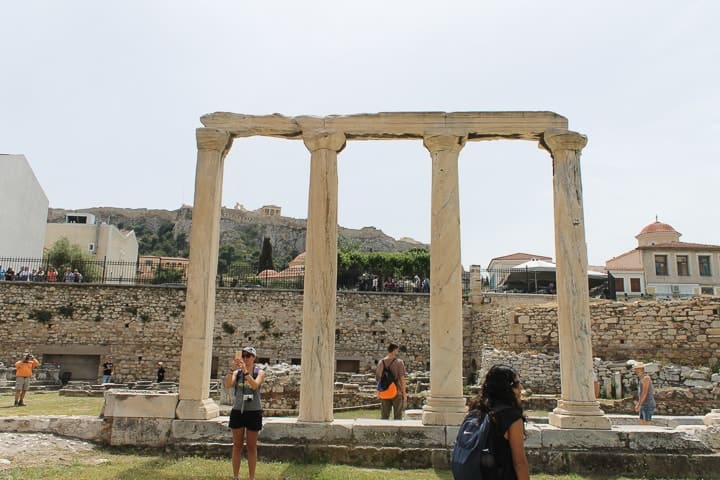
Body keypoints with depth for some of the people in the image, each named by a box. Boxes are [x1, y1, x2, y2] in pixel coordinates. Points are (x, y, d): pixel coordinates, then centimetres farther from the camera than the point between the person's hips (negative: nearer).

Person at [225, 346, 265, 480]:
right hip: (237, 411, 2)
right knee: (237, 446, 7)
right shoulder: (237, 372, 2)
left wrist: (245, 371, -34)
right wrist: (232, 369, -28)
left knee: (252, 447, 5)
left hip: (253, 412, -2)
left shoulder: (259, 372, -2)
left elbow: (255, 385, -22)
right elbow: (228, 385, -15)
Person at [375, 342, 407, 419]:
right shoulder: (399, 362, -9)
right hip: (397, 393, -3)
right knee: (397, 417, 6)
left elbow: (377, 379, 7)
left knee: (384, 417, 9)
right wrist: (404, 394, -8)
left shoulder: (381, 362, 3)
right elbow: (402, 378, -12)